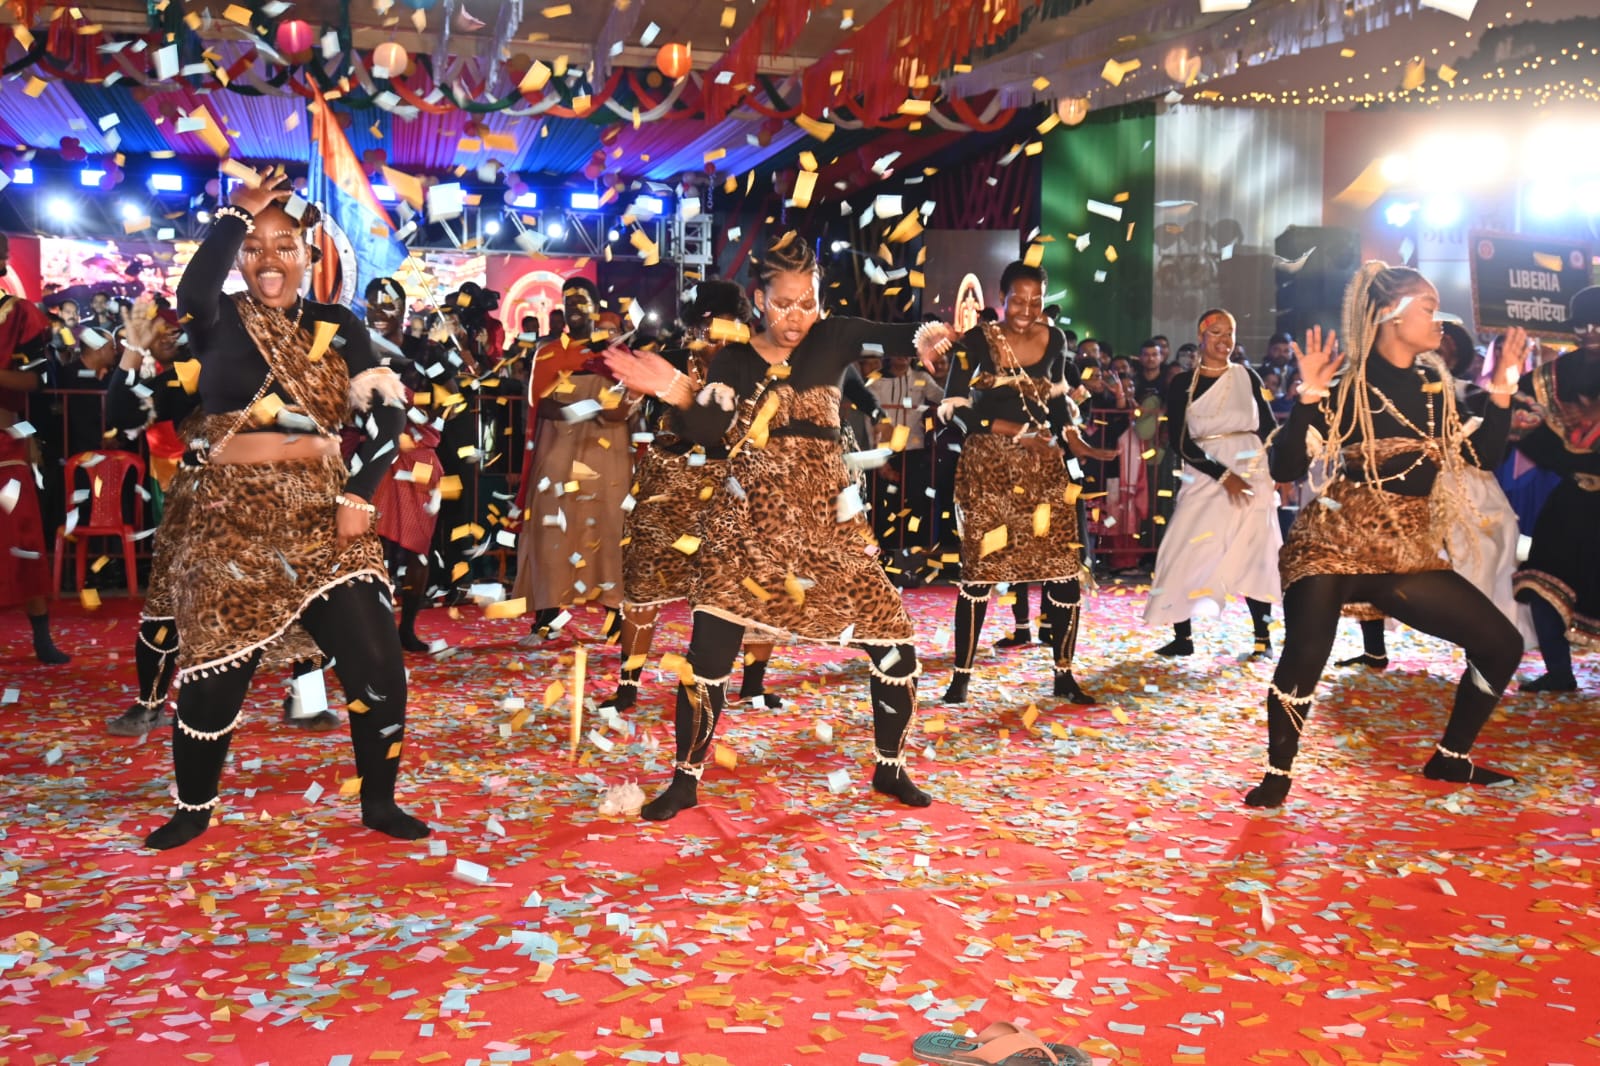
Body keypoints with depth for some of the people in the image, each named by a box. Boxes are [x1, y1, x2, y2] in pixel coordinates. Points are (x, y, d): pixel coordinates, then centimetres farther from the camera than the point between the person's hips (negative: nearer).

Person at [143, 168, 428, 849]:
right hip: (232, 518, -2)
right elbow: (194, 287, -25)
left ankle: (378, 803, 17)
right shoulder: (219, 320, 0)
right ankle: (194, 809, 27)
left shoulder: (338, 328, 6)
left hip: (322, 516, 2)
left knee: (378, 668, -4)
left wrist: (357, 494, -8)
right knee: (214, 674, 4)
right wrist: (237, 212, -14)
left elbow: (387, 417, 1)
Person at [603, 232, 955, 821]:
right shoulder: (732, 360, 2)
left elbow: (893, 337, -18)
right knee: (707, 655, -5)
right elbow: (706, 435, -12)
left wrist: (925, 336, -40)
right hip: (748, 525, 0)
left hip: (828, 521, 1)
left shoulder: (833, 338, 0)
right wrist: (677, 391, -29)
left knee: (896, 647, 1)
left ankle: (890, 769, 23)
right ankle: (685, 780, 14)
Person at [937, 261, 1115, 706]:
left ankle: (1064, 674, 14)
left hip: (1043, 466, 3)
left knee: (1064, 570, -1)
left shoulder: (1054, 341, 6)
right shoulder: (976, 341, -5)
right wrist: (1014, 432, -16)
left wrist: (1074, 440, -1)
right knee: (979, 568, 0)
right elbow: (955, 405, -9)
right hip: (986, 465, -3)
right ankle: (961, 675, 12)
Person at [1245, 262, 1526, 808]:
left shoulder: (1434, 386, 10)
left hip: (1408, 556, 6)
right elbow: (1285, 468, -16)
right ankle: (1278, 775, -1)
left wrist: (1502, 389, 7)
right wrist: (1309, 395, -25)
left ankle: (1450, 759, 21)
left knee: (1502, 644, 3)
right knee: (1304, 658, -24)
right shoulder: (1348, 386, -9)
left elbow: (1484, 456, 14)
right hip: (1333, 544, -6)